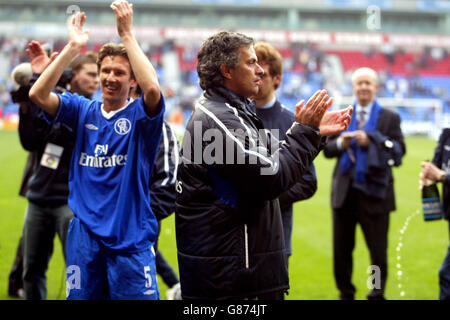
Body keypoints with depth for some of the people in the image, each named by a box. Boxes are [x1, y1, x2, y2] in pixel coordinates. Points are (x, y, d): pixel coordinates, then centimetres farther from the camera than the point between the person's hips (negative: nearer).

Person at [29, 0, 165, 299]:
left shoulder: (140, 115, -3)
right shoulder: (83, 111, 6)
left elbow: (153, 89, -26)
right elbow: (37, 94, -7)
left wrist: (127, 34, -22)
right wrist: (73, 47, -14)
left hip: (131, 238, -3)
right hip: (84, 235, 3)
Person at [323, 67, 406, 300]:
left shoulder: (390, 118, 3)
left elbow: (398, 150, -7)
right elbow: (327, 149, 8)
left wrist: (371, 141, -19)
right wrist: (340, 144, -13)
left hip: (374, 192, -2)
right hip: (344, 191, 2)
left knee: (378, 249, 5)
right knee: (341, 248, 8)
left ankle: (377, 294, 23)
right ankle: (345, 292, 25)